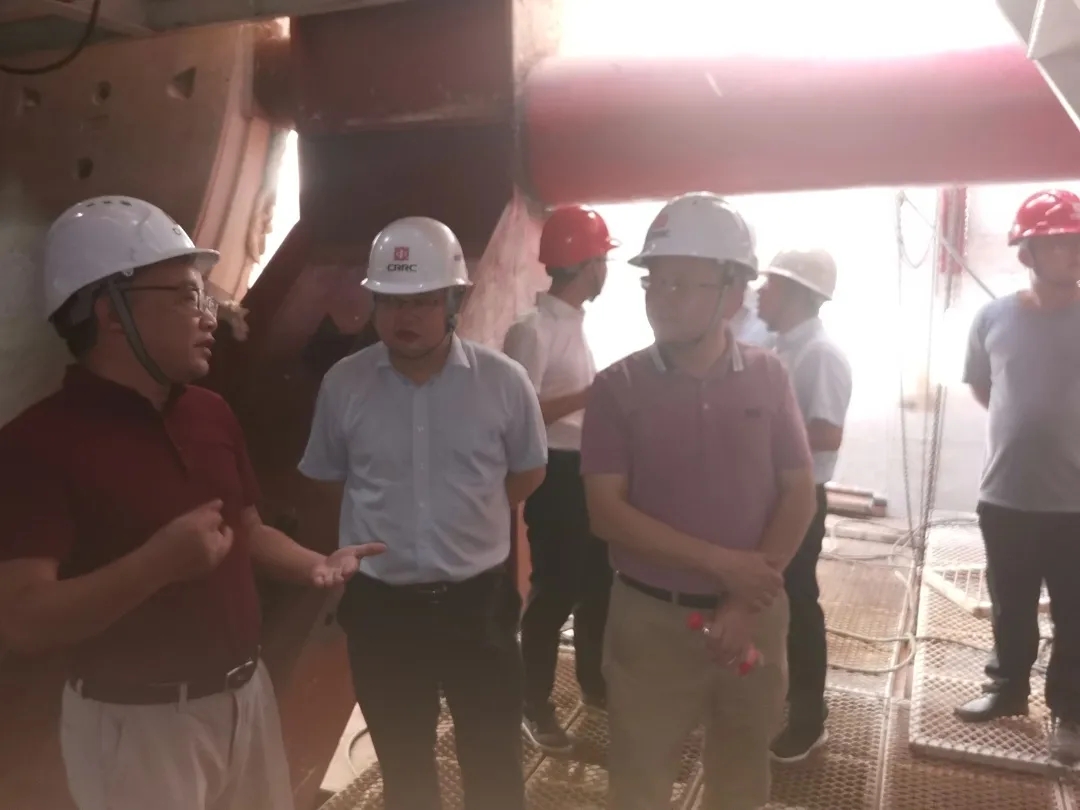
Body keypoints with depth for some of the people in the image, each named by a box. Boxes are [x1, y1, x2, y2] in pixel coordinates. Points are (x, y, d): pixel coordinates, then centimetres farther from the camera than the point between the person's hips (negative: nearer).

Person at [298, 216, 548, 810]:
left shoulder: (502, 380, -10)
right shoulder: (343, 384, -7)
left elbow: (528, 474, 5)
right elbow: (323, 480, 8)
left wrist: (469, 518, 3)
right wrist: (384, 525, 6)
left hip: (478, 600, -1)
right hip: (379, 605, 2)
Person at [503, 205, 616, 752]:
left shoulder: (575, 324, 11)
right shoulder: (534, 329, -18)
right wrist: (588, 397, -22)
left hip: (588, 467, 9)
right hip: (557, 474, -9)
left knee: (598, 582, 20)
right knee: (555, 590, 2)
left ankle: (594, 682, 40)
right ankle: (536, 705, 21)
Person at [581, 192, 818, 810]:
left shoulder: (768, 377, -3)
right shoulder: (618, 386, -9)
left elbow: (799, 493, -2)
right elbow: (607, 513, -13)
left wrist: (745, 602, -11)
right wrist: (722, 562, -18)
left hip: (754, 615, 2)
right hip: (652, 618, -2)